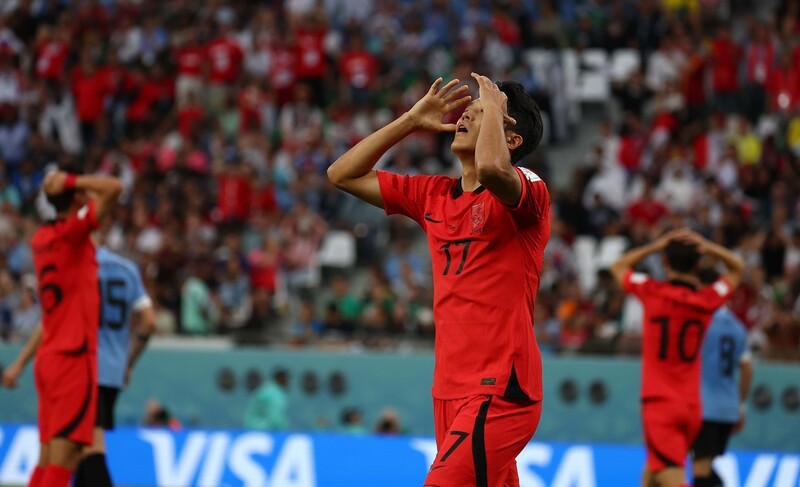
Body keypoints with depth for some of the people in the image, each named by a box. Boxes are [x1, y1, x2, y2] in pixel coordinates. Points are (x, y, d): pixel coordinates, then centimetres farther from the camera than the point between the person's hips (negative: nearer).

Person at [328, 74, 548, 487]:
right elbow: (343, 174, 20)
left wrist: (494, 106, -13)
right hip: (450, 390, 7)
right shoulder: (433, 195, 14)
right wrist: (411, 120, 14)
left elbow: (491, 168, -32)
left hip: (499, 391, -7)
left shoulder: (527, 189, -8)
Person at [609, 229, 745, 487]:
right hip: (692, 406, 5)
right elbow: (738, 268, 20)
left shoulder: (652, 292, -5)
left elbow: (618, 266, 14)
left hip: (659, 405, -5)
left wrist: (657, 245, 7)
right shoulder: (707, 301, 2)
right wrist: (707, 247, 3)